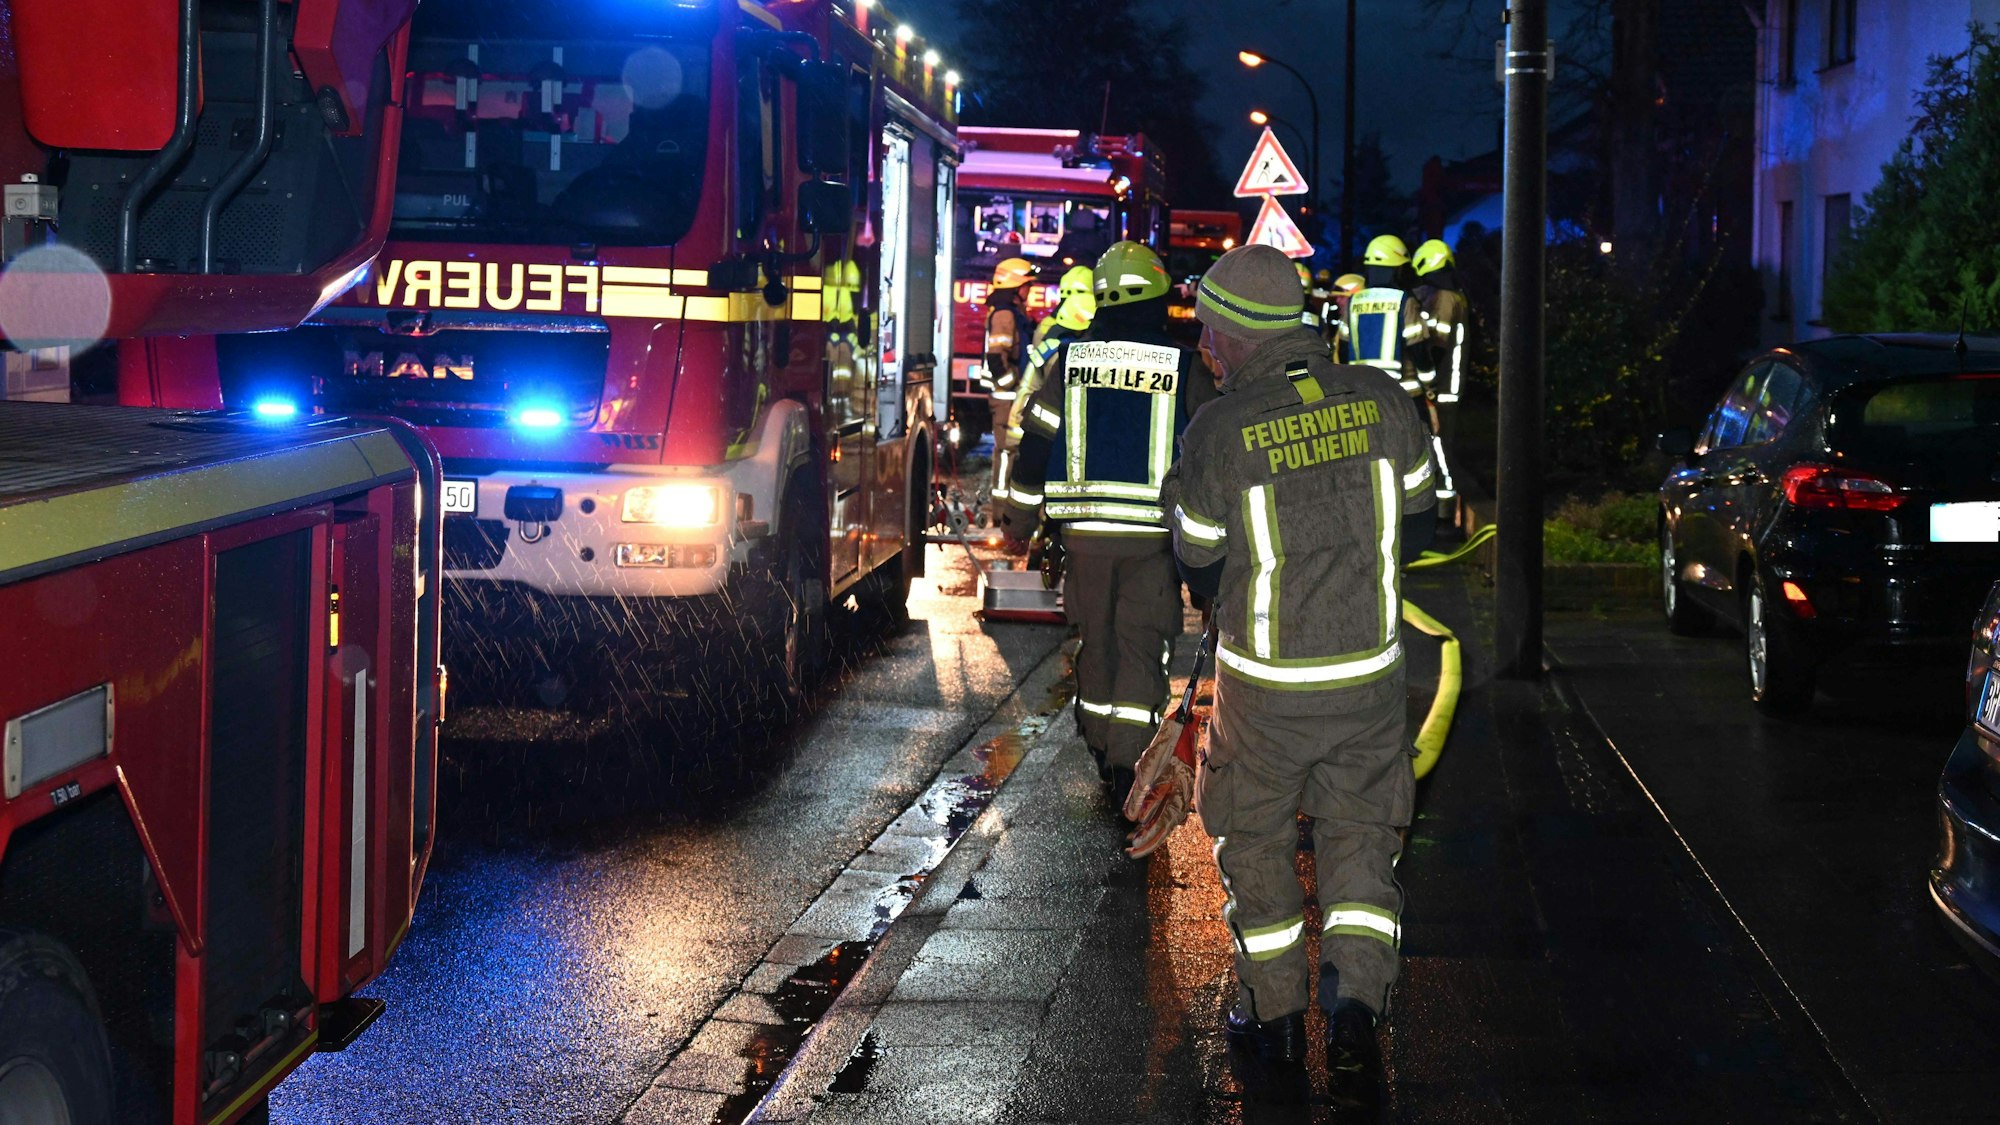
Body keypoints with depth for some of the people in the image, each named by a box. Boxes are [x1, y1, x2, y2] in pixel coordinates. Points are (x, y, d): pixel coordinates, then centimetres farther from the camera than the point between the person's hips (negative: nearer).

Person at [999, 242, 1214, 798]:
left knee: (1096, 641, 17)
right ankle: (1129, 768, -4)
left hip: (1083, 528, 2)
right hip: (1155, 534, -2)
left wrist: (1019, 518, 16)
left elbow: (1036, 445, 4)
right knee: (1141, 648, 2)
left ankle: (1102, 750, 29)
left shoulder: (1069, 359, 0)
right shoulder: (1184, 366, -3)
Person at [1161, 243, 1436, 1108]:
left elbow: (1201, 575, -4)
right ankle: (1353, 1003, -4)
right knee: (1360, 835, 14)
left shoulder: (1217, 434, -15)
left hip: (1264, 683, -2)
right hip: (1370, 673, 3)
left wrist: (1180, 507, 14)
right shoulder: (1380, 402, -5)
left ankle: (1275, 1026, 19)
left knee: (1255, 843, 15)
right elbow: (1416, 529, 8)